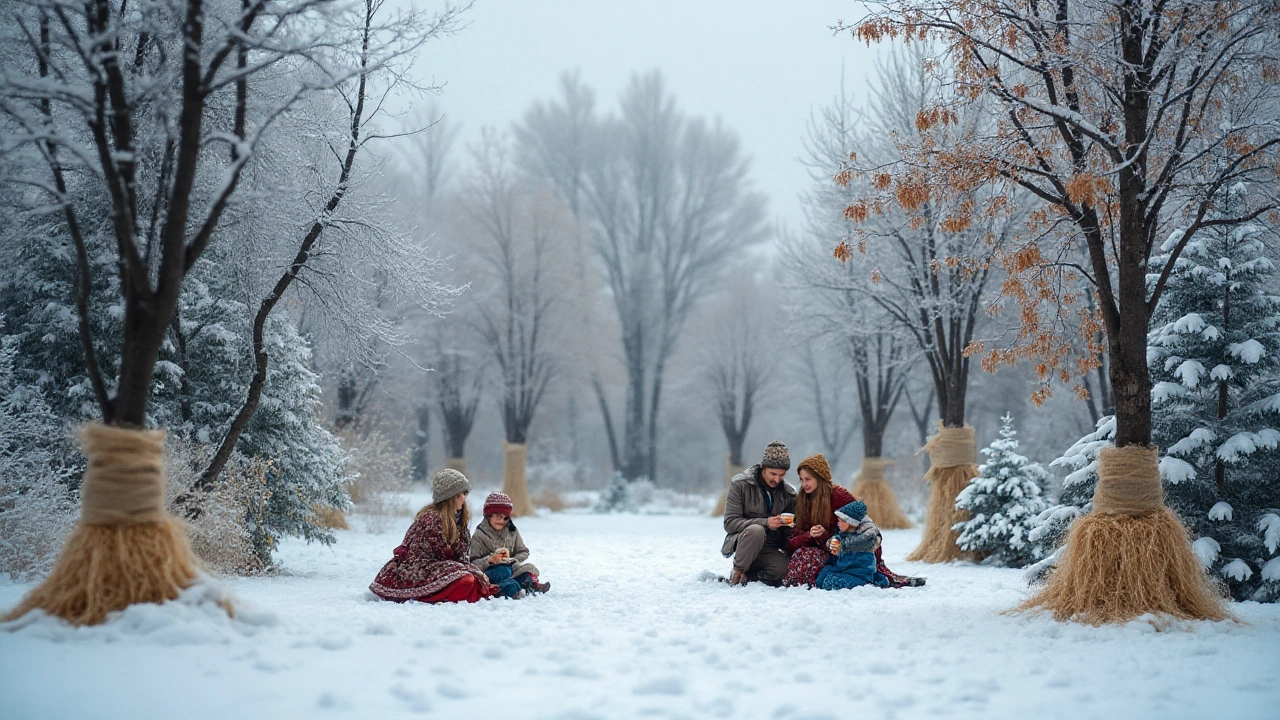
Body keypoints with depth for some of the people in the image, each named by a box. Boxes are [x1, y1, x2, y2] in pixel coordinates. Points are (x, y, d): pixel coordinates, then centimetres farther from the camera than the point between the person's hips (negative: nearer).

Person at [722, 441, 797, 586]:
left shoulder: (788, 492, 4)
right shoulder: (740, 484, -7)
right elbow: (730, 523, -14)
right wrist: (765, 523, -25)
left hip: (771, 550, 4)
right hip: (741, 542, -4)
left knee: (782, 569, -29)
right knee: (756, 530, -36)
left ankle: (747, 575, 0)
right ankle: (737, 573, -17)